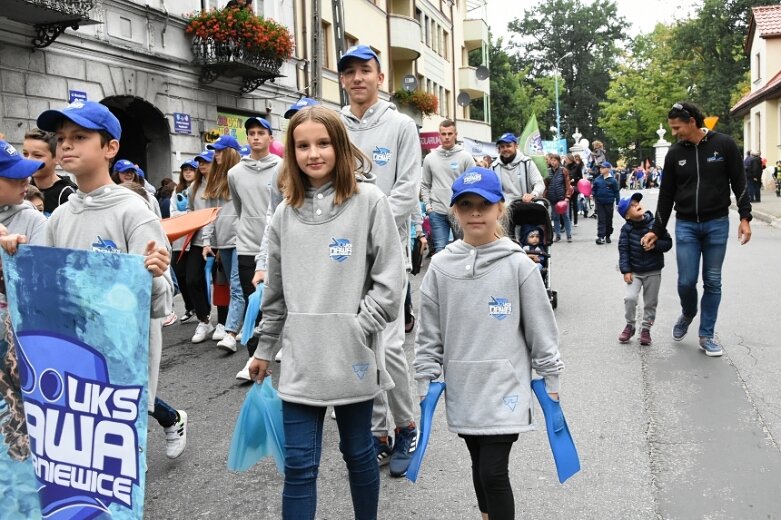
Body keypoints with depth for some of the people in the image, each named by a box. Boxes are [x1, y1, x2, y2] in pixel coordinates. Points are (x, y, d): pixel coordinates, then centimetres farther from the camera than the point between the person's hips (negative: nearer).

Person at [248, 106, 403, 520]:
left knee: (358, 452, 14)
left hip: (352, 356, -3)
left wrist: (358, 327, -14)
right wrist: (263, 349, 17)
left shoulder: (369, 201, -6)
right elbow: (276, 289, 14)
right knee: (299, 466, 6)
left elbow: (388, 281, -7)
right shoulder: (286, 213, 7)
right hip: (301, 358, 3)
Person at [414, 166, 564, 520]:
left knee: (494, 473, -5)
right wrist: (424, 381, 4)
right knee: (480, 468, 18)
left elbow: (541, 329, -3)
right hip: (462, 390, 4)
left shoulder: (518, 265, -9)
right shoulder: (441, 266, -1)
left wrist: (551, 379, 0)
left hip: (504, 388, -3)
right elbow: (429, 333, 5)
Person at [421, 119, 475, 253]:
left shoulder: (465, 157, -1)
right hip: (437, 213, 1)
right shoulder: (430, 158, 6)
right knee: (440, 249, 1)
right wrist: (428, 205, 1)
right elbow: (425, 185, 11)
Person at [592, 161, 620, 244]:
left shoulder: (613, 180, -6)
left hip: (609, 203, -1)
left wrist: (618, 203, -4)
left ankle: (608, 236, 24)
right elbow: (593, 189, 10)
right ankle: (601, 237, -8)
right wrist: (592, 194, -10)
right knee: (601, 220, -3)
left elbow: (616, 192, -2)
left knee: (609, 220, 10)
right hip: (599, 203, 1)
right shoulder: (597, 179, 1)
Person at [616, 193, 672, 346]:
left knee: (650, 302, 8)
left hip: (653, 271, 1)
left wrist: (655, 244, -23)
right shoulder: (627, 229, -7)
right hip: (634, 272, -1)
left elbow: (668, 243, -4)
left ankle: (645, 328, 26)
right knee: (630, 298, -14)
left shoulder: (655, 224, -7)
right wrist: (626, 271, -12)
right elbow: (623, 250, -6)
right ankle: (630, 325, 9)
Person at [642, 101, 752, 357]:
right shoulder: (675, 153, 1)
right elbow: (666, 194, 6)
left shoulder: (724, 144, -5)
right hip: (686, 225, 1)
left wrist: (745, 217, -6)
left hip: (717, 224, -1)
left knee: (712, 282, 4)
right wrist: (657, 230, 6)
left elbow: (739, 182, 0)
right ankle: (687, 314, 28)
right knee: (686, 281, -3)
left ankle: (707, 334, 15)